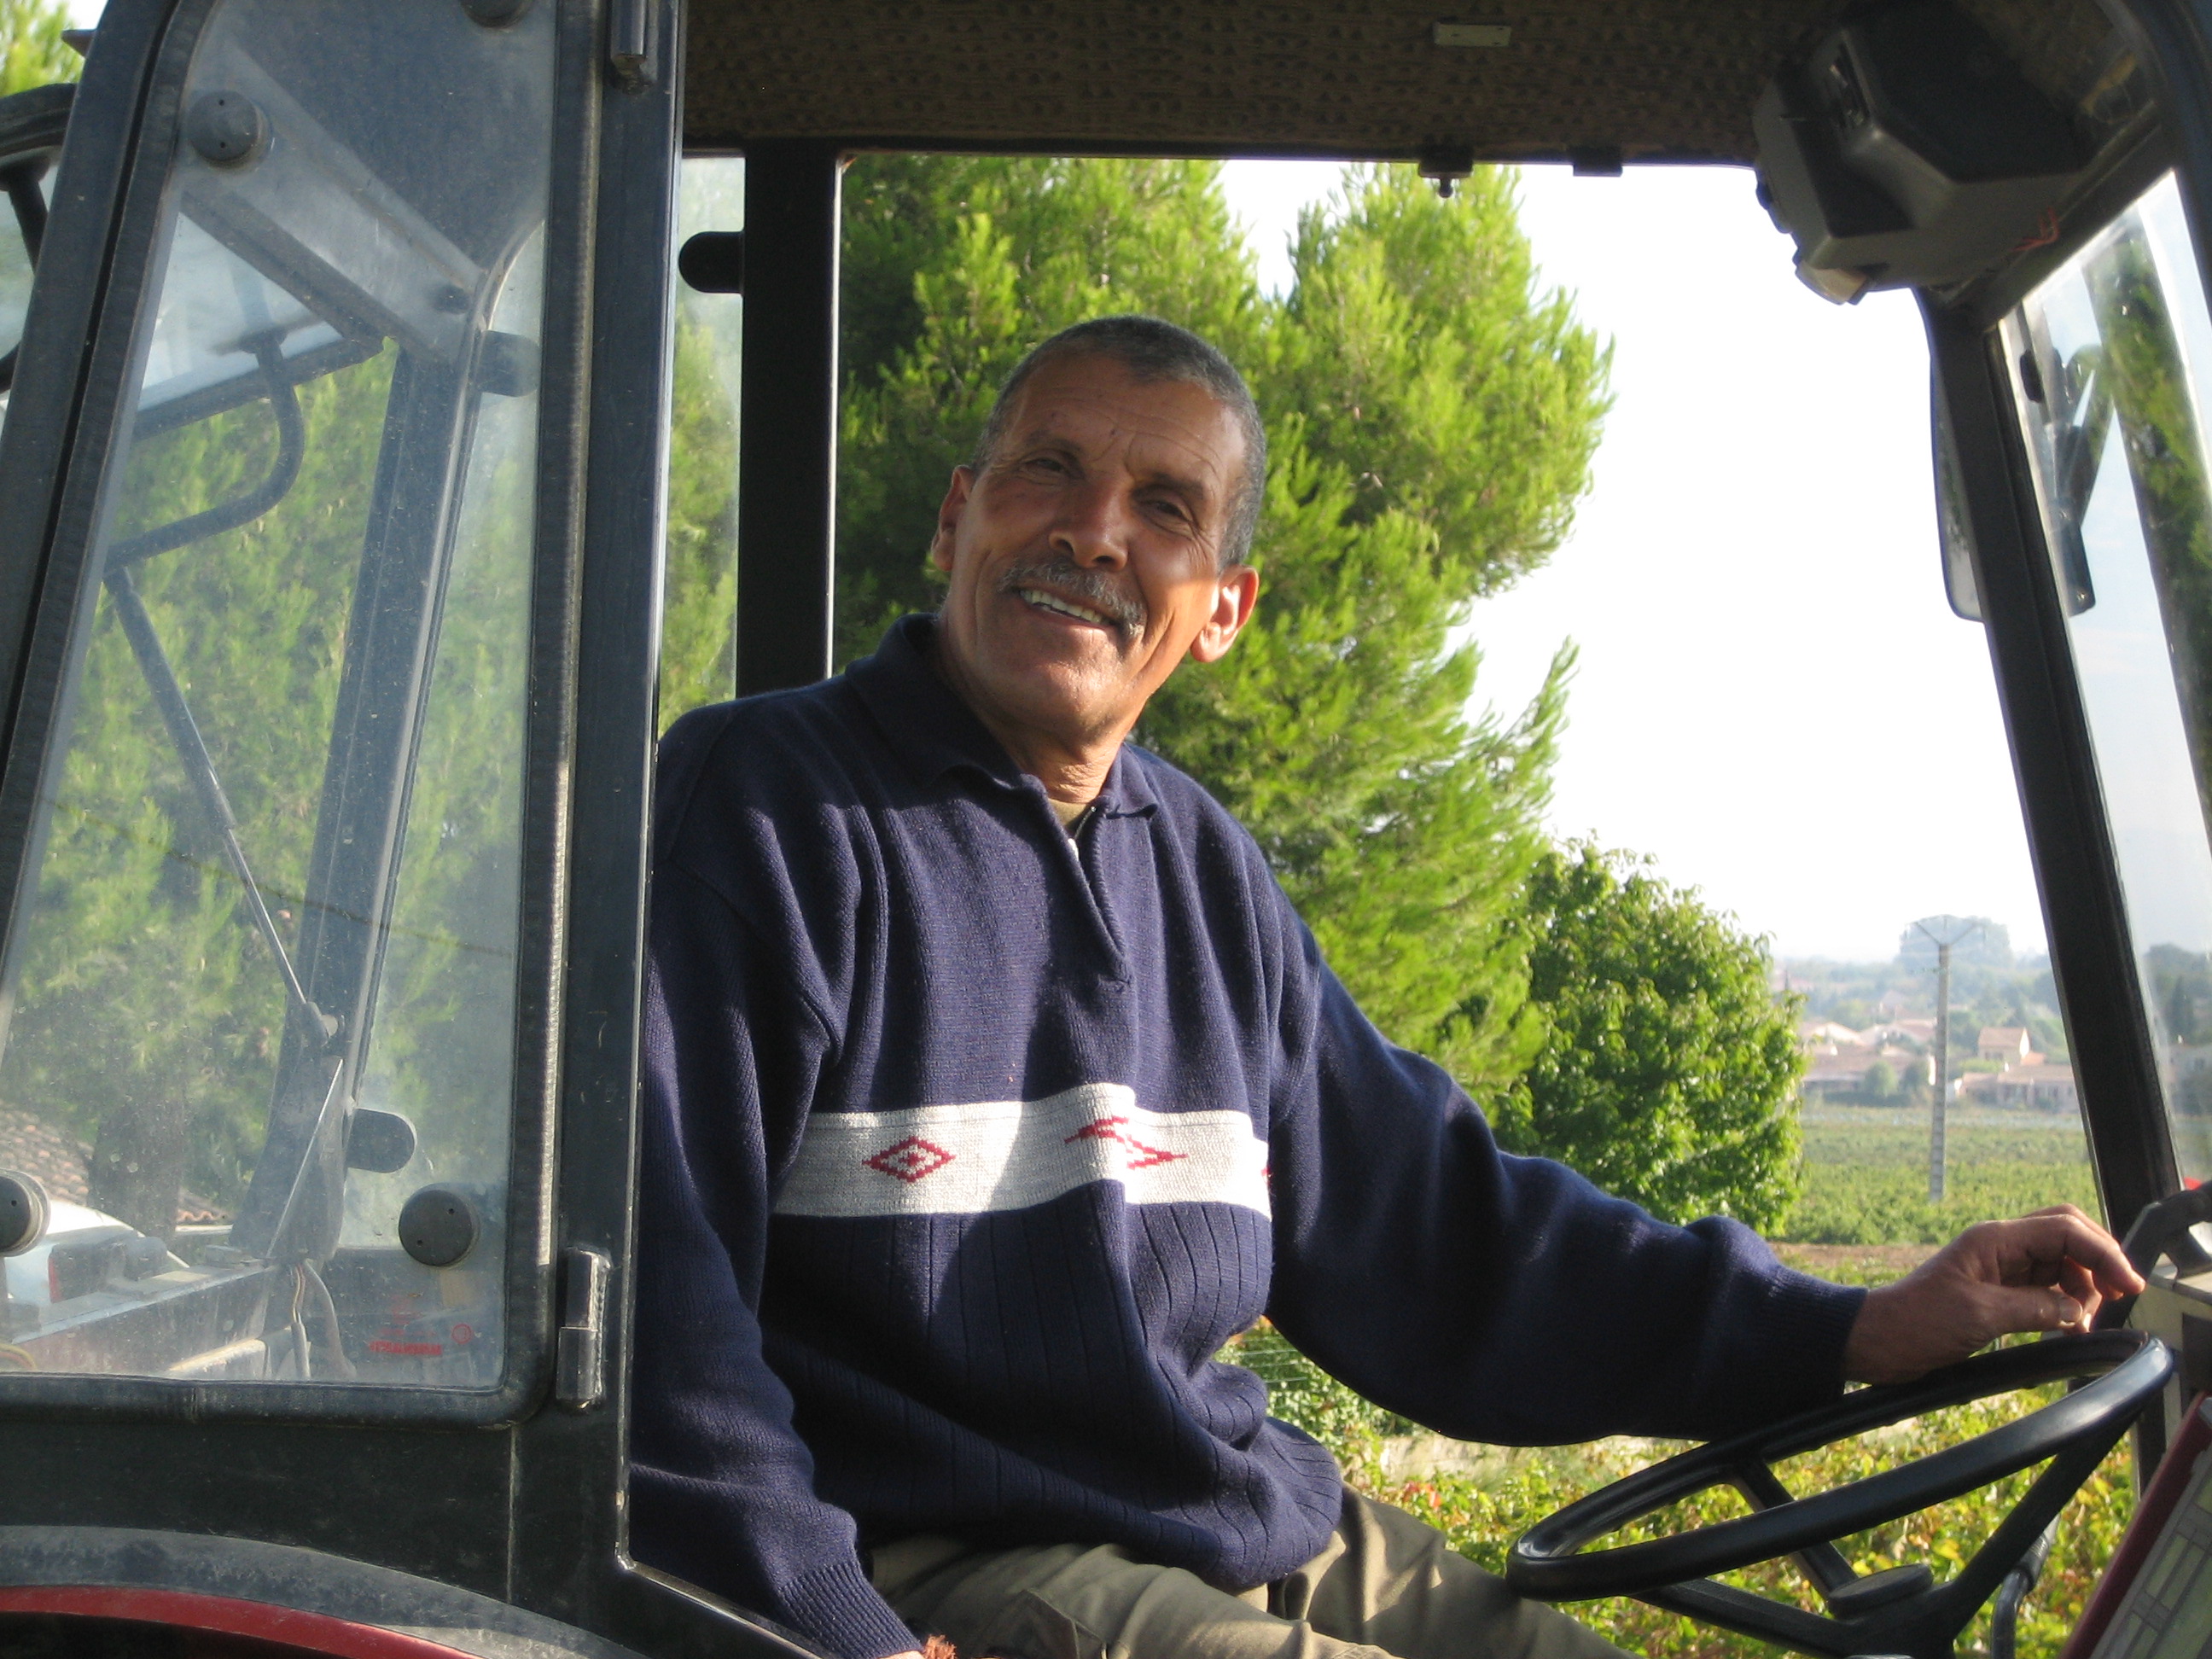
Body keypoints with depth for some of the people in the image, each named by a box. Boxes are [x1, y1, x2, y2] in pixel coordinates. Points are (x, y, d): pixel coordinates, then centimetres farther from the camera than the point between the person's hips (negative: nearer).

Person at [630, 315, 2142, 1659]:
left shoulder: (1209, 875, 13)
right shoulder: (756, 805, -9)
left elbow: (1440, 1229, 14)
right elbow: (643, 1296, -16)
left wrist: (1860, 1335, 6)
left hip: (1254, 1532, 7)